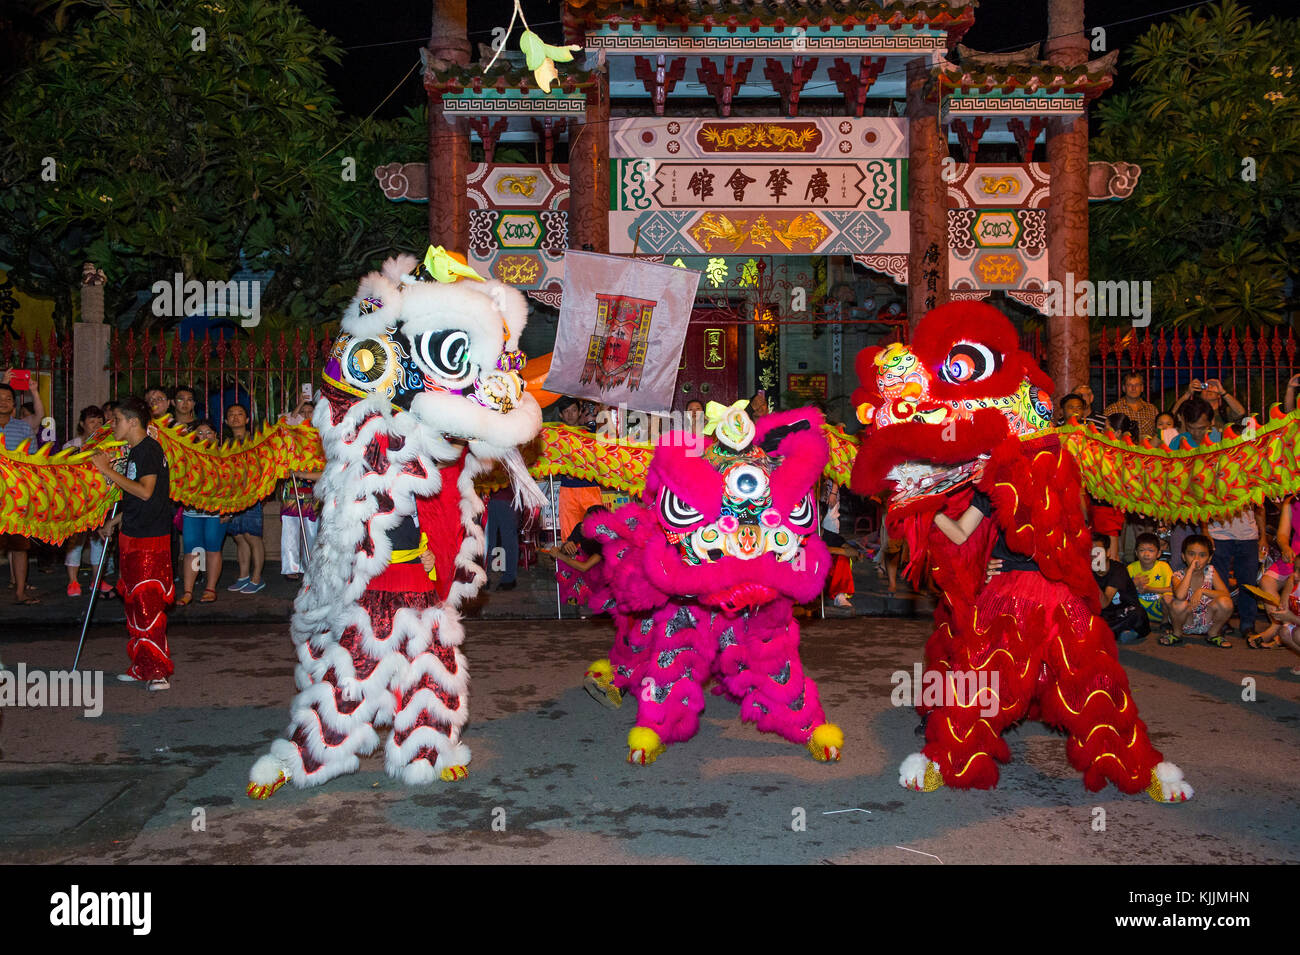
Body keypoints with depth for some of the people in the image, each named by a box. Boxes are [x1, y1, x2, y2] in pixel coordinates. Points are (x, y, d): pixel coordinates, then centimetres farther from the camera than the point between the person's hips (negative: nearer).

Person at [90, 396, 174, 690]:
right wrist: (115, 521, 27)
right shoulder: (136, 451, 16)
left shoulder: (149, 449, -14)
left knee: (148, 604, -8)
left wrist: (108, 471, -19)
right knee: (135, 601, 13)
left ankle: (158, 671, -4)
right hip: (134, 535, 10)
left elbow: (145, 492, -23)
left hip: (150, 539, -10)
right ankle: (141, 668, 20)